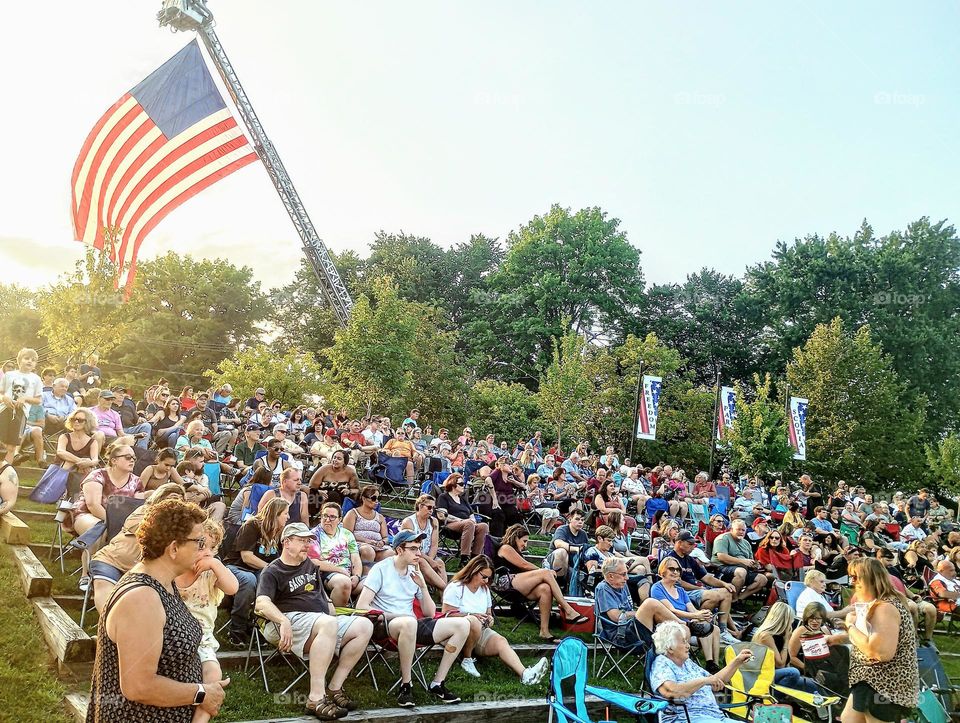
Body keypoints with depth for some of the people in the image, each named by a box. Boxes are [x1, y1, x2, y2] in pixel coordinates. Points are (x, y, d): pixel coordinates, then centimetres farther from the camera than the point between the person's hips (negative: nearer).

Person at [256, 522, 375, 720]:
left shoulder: (310, 565, 24)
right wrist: (284, 621, -35)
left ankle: (334, 688, -13)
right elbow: (262, 603, -18)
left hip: (325, 621, 8)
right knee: (328, 623, -38)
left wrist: (334, 614, 18)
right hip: (293, 621, -8)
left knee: (364, 625, -12)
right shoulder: (272, 572, 0)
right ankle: (316, 699, -41)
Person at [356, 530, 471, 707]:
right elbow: (361, 606, -10)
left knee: (462, 625, -10)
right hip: (385, 626, -6)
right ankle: (406, 685, -23)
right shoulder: (381, 569, -3)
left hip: (412, 625, 6)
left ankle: (438, 684, -5)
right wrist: (392, 615, -16)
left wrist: (423, 586, -2)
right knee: (408, 622, -43)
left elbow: (430, 614, 13)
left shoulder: (415, 573, 14)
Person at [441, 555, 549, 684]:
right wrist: (470, 615, -20)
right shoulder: (455, 588, -6)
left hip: (480, 631, 6)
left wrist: (489, 619, 2)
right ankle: (466, 659, -18)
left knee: (501, 641, -25)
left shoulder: (485, 590, 17)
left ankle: (525, 674, -46)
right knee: (473, 622, -39)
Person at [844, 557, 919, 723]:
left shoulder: (885, 607, -21)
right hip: (875, 681, 11)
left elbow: (881, 652, -31)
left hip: (885, 686, -11)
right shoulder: (878, 604, 13)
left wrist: (851, 625, -20)